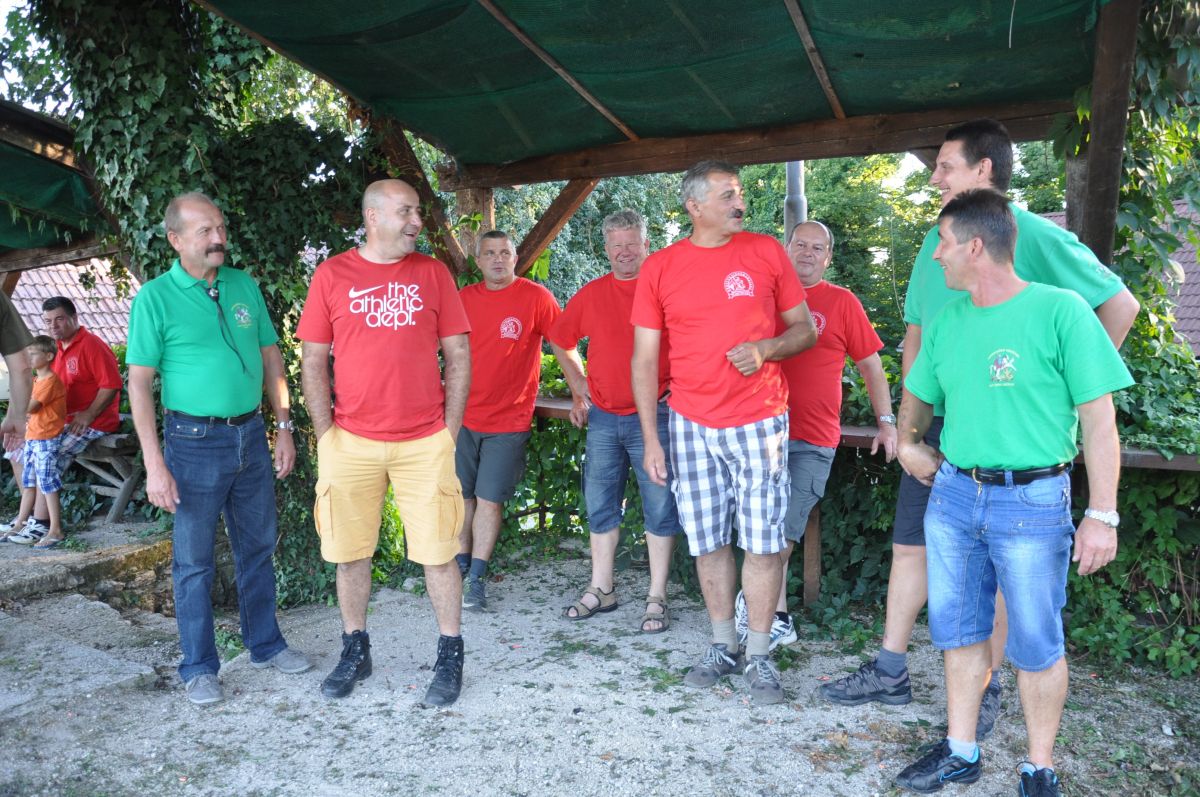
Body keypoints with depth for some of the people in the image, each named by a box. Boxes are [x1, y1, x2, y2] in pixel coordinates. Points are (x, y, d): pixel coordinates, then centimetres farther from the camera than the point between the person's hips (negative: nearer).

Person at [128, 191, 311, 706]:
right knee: (194, 561, 6)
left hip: (250, 434, 5)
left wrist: (283, 427, 6)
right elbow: (139, 383, -9)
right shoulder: (155, 298, -7)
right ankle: (199, 667, 21)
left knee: (258, 546, 15)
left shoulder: (244, 286, 6)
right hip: (194, 442, -4)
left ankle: (265, 644, 31)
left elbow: (270, 359, 11)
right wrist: (154, 465, -15)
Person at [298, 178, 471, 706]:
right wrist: (326, 434, -1)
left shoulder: (432, 273, 5)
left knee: (437, 552, 2)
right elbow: (313, 361, 6)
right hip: (351, 442, 1)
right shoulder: (332, 275, 4)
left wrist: (450, 430, 0)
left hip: (425, 442, 0)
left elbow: (458, 355, 5)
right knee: (350, 553, 10)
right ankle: (355, 652, 29)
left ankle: (451, 657, 18)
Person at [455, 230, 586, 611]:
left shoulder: (535, 297, -6)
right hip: (463, 417, 4)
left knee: (489, 500, 0)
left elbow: (563, 346, -5)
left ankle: (477, 579, 12)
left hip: (508, 420, -3)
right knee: (462, 496, 10)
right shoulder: (464, 298, 6)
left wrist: (580, 389, -14)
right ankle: (461, 567, 27)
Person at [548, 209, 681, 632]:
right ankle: (601, 589, 26)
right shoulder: (591, 294, 8)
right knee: (600, 506, 11)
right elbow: (562, 341, 19)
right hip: (603, 418, 5)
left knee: (660, 508, 1)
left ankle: (657, 598, 12)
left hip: (653, 415, -4)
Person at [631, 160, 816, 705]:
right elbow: (645, 359, 4)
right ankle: (722, 647, 26)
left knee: (762, 542, 0)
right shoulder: (660, 268, 2)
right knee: (708, 541, 9)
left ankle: (759, 657, 16)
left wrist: (765, 348, -14)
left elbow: (805, 330, 8)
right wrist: (650, 439, -1)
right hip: (691, 424, 1)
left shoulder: (766, 252, 2)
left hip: (759, 422, -1)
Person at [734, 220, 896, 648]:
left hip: (814, 440, -2)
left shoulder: (842, 302, 4)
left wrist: (886, 421, 2)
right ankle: (778, 617, 20)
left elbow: (871, 364, 7)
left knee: (783, 534, -3)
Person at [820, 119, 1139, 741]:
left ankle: (987, 689, 22)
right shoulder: (936, 240, 10)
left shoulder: (1036, 237, -9)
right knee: (910, 546, 10)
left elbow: (1120, 305, -5)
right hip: (936, 425, 6)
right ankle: (890, 672, 23)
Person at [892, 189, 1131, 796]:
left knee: (1036, 645, 7)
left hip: (1033, 502, -5)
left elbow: (1099, 419, -11)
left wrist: (1102, 514, -14)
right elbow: (918, 395, 24)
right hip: (953, 495, 6)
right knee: (959, 631, 14)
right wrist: (907, 442, 9)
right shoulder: (947, 320, 7)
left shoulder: (1060, 311, -10)